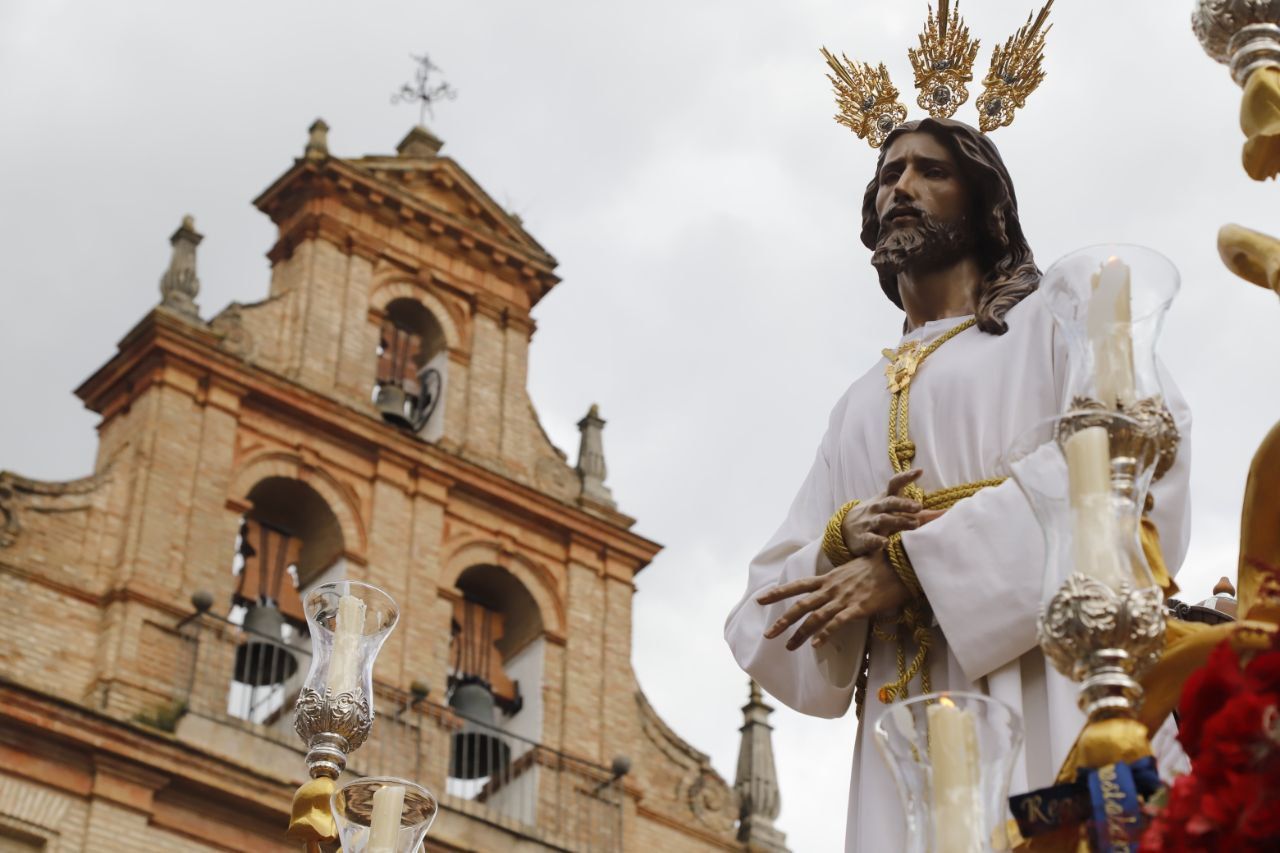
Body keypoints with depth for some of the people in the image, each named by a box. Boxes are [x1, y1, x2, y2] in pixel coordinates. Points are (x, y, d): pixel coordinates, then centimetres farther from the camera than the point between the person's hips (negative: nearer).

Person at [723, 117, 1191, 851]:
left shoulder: (1055, 318, 14)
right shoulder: (860, 405, 28)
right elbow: (777, 592, 20)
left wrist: (912, 560, -11)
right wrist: (843, 540, -6)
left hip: (1047, 694, -4)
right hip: (910, 715, 4)